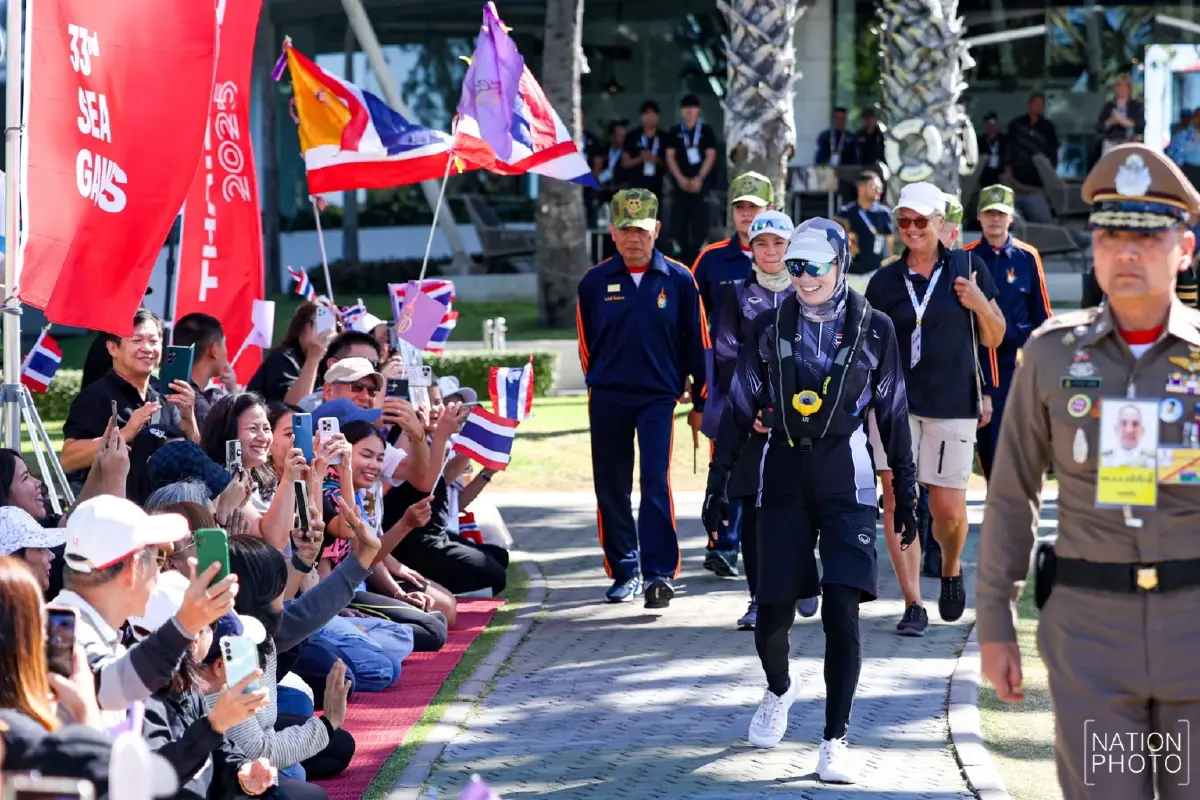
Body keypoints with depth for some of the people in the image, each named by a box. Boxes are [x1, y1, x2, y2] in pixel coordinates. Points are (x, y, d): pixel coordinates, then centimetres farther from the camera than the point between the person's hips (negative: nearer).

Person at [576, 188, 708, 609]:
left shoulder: (678, 279, -2)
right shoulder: (595, 281, 1)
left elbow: (696, 342, 5)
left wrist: (700, 402, 6)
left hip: (658, 397, -2)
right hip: (607, 400, 2)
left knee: (656, 482, -14)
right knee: (611, 488, 5)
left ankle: (659, 573, -15)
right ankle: (624, 571, 17)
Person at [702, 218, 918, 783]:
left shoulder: (873, 329, 1)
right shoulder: (770, 327, 4)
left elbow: (893, 413, 6)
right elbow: (739, 408, 9)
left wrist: (906, 491, 7)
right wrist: (718, 480, 6)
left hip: (846, 481, -2)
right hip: (784, 477, 2)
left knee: (841, 611, -12)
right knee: (773, 613, 4)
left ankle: (835, 741, -7)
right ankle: (778, 690, 38)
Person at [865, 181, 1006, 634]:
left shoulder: (967, 269, 4)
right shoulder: (884, 282, 6)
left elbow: (994, 339, 9)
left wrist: (980, 304, -9)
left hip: (953, 403, -1)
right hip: (895, 400, 1)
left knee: (948, 508, -2)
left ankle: (951, 569, 31)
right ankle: (913, 605, -4)